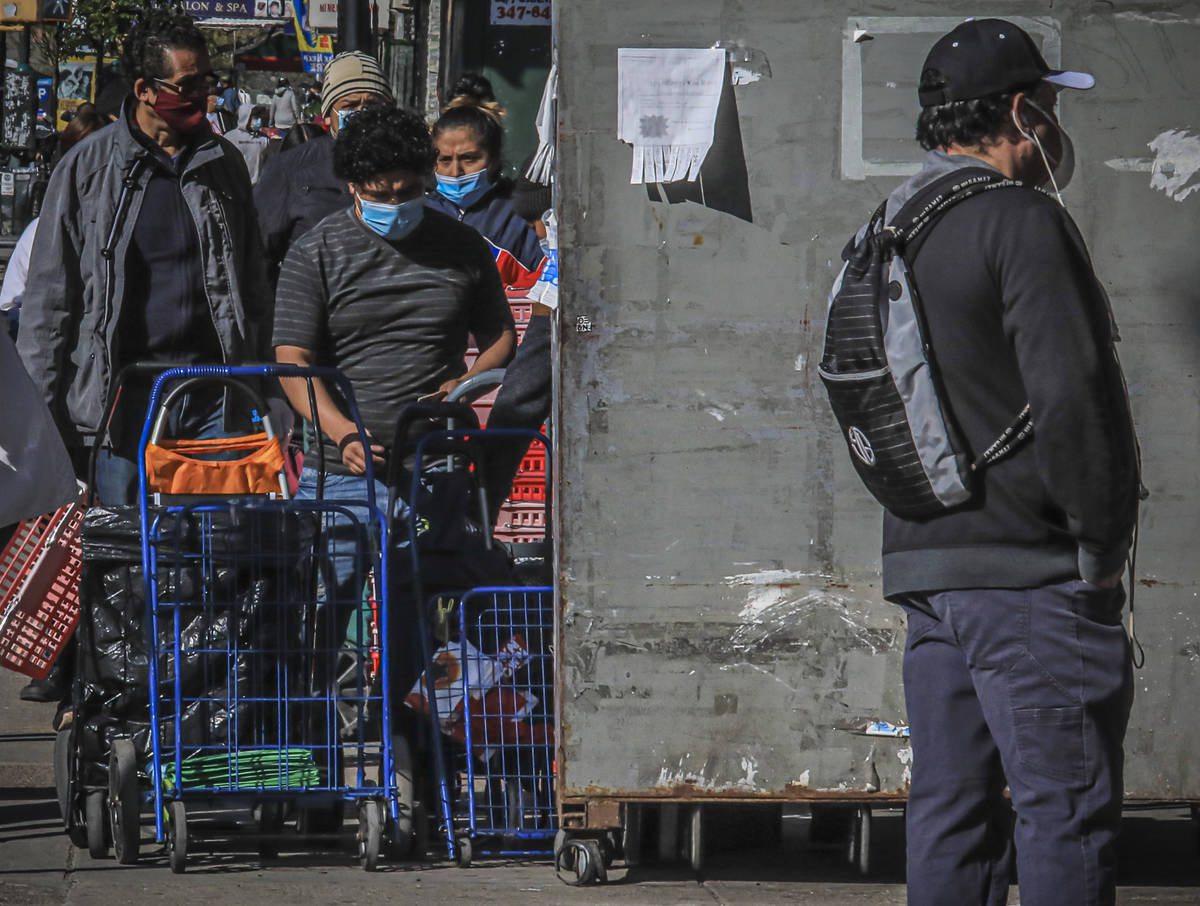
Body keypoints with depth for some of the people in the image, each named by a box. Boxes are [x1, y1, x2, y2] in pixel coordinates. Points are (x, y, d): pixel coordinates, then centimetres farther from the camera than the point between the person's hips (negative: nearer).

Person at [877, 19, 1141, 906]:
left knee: (952, 802, 10)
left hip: (924, 562, 9)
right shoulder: (1022, 222, -12)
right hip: (1030, 570, -9)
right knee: (1066, 806, -7)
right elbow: (1071, 394, -20)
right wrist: (1103, 545, -13)